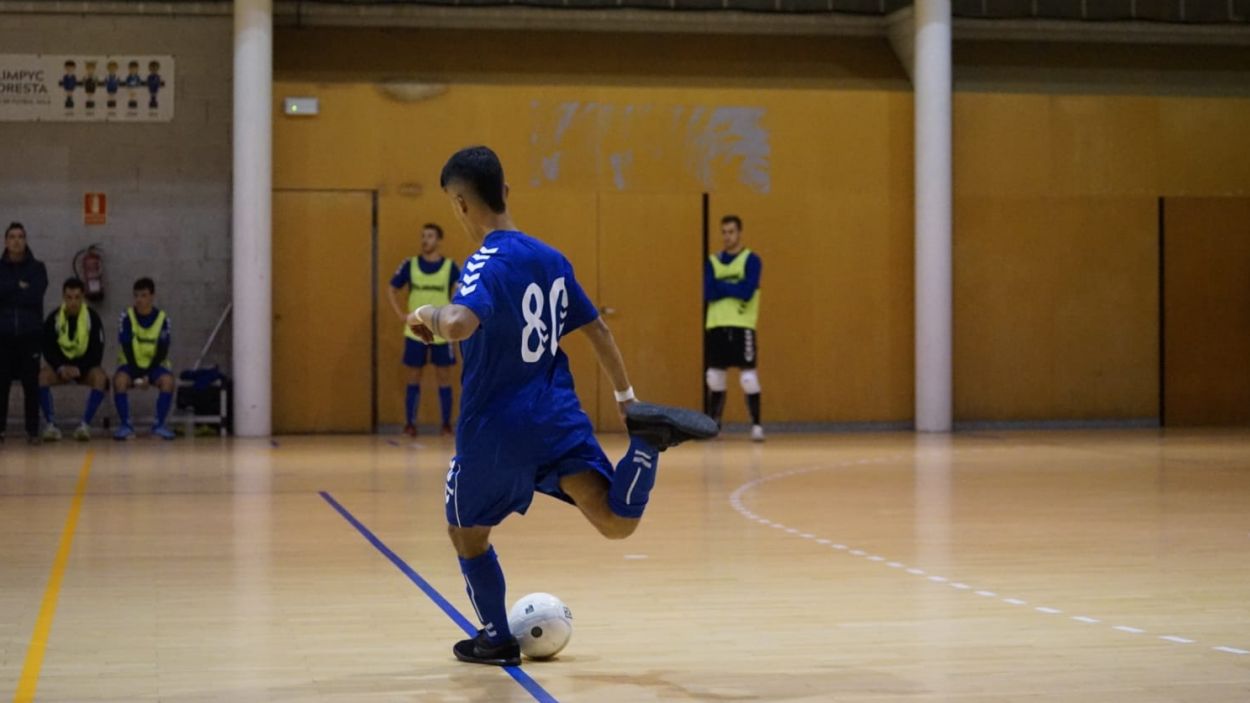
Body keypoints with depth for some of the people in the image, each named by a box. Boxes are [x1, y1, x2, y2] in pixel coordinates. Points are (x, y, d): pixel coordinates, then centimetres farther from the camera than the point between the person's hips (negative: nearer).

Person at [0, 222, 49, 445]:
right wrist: (19, 288, -9)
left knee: (31, 384, -1)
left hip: (30, 333, -1)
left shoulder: (37, 268, 6)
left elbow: (36, 295, -9)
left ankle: (33, 430, 3)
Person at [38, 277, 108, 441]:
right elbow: (48, 350, -6)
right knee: (42, 376, -31)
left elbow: (97, 352, -11)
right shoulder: (53, 318, -7)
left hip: (85, 366, -1)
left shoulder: (92, 318, -10)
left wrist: (79, 369, -26)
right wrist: (61, 368, -25)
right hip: (61, 366, 1)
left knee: (100, 377, -34)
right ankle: (51, 424, -27)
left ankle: (85, 424, -31)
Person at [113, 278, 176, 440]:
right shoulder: (126, 317, -9)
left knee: (167, 380, -31)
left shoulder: (163, 318, -8)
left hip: (154, 365, 0)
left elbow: (163, 351, -9)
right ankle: (125, 425, -20)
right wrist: (137, 375, -21)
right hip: (131, 364, 0)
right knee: (119, 380, -32)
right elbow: (127, 348, -12)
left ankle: (159, 425, -18)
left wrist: (148, 374, -20)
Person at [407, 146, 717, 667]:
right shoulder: (550, 259, 8)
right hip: (558, 419, 5)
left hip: (494, 431, -5)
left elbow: (460, 324, -37)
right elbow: (597, 330, 16)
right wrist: (625, 396, 24)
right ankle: (647, 440, -31)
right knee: (616, 522, -8)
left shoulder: (486, 265, -16)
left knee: (466, 533, 21)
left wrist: (428, 315, -15)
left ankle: (497, 639, 28)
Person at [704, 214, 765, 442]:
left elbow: (747, 292, -14)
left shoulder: (751, 259, -1)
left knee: (748, 376, -8)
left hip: (742, 326, -4)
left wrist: (719, 285, -6)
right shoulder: (712, 261, 11)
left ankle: (757, 425, -2)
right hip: (716, 325, 4)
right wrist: (733, 288, -11)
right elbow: (707, 293, -1)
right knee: (715, 377, 8)